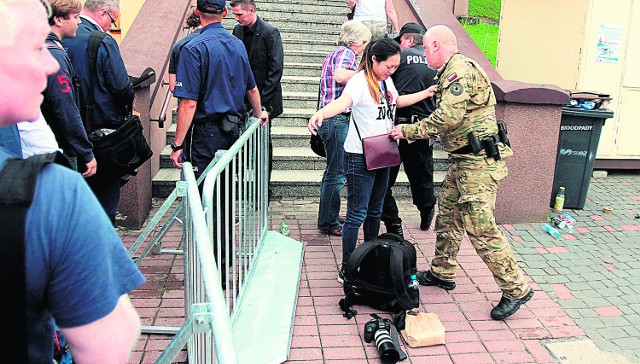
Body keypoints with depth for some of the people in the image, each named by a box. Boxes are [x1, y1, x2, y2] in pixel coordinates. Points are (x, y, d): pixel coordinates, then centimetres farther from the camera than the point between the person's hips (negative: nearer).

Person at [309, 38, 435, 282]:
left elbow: (396, 101, 31)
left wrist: (426, 93, 34)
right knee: (356, 214, -5)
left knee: (375, 211, 16)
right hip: (359, 157, -8)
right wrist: (321, 113, -58)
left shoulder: (386, 80, 10)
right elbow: (343, 101, -37)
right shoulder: (360, 81, -17)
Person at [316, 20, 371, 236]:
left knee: (334, 170, 18)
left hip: (330, 119, 11)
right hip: (338, 119, -11)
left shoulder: (334, 54, 21)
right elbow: (339, 75, -29)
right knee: (336, 172, -5)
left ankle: (328, 216, 29)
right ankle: (329, 223, 3)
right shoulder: (346, 53, -9)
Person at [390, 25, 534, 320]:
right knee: (447, 216, 17)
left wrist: (410, 131, -17)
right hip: (463, 160, 11)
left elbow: (450, 116, -26)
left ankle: (516, 289, 3)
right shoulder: (450, 72, 18)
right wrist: (411, 130, 9)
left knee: (480, 228, -9)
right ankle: (442, 273, 33)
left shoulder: (459, 69, -15)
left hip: (478, 162, -11)